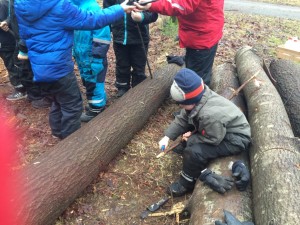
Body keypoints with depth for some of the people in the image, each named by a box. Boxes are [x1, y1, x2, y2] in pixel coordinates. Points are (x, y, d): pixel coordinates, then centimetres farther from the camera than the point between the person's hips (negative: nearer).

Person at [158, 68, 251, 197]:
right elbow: (182, 120, -2)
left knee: (194, 152, -24)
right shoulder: (195, 101, -12)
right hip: (219, 131, 10)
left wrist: (191, 138, -15)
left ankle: (185, 184, 1)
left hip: (235, 140, -10)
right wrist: (167, 137, -12)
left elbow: (213, 139, -28)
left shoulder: (210, 114, -40)